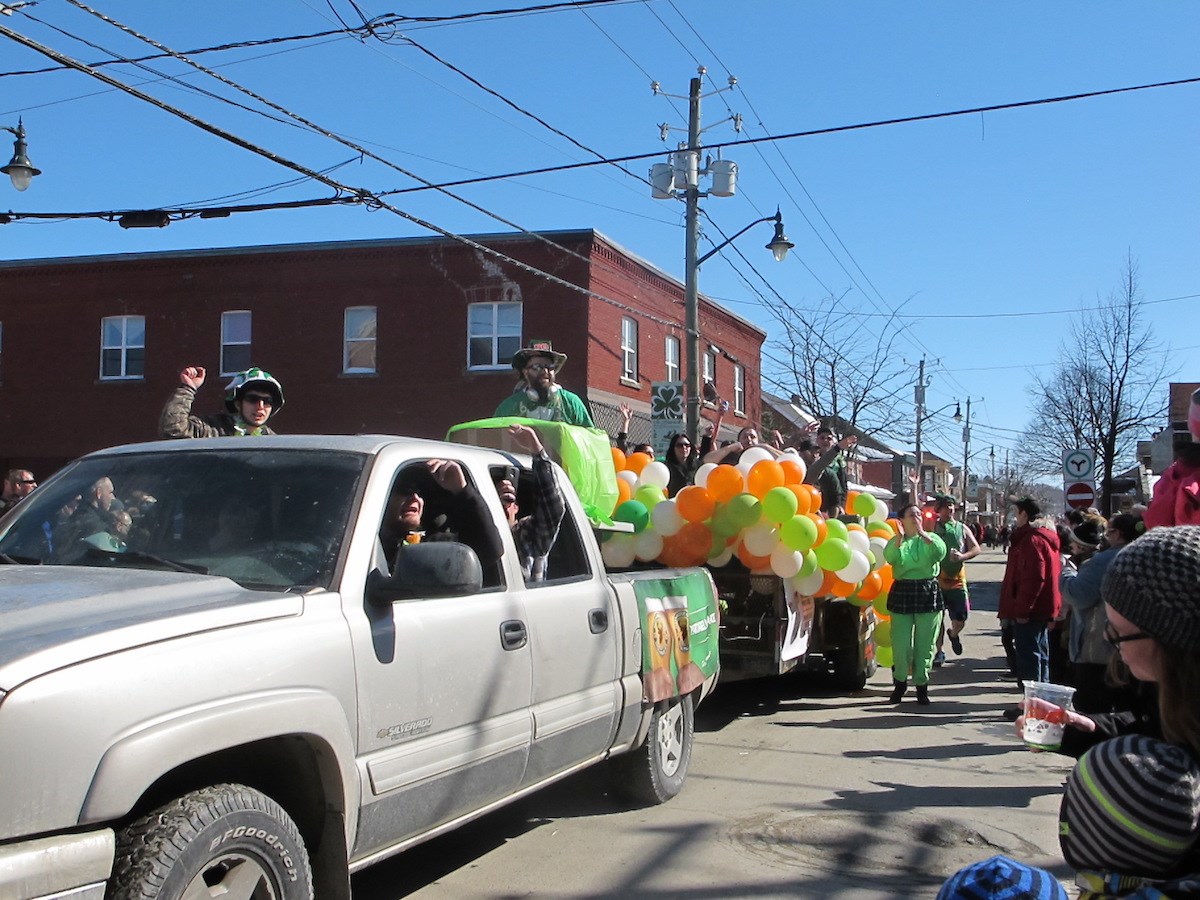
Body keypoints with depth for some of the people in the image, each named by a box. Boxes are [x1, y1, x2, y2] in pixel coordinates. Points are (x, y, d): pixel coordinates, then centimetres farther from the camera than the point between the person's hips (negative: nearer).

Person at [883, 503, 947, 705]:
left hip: (928, 593, 0)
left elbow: (940, 552, -14)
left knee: (925, 644, 3)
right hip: (902, 592, 0)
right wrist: (900, 537, -26)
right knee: (900, 644, 0)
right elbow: (889, 557, -15)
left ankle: (922, 685, 15)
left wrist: (923, 533, -20)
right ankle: (899, 683, 18)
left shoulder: (930, 538, 9)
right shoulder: (897, 541, 8)